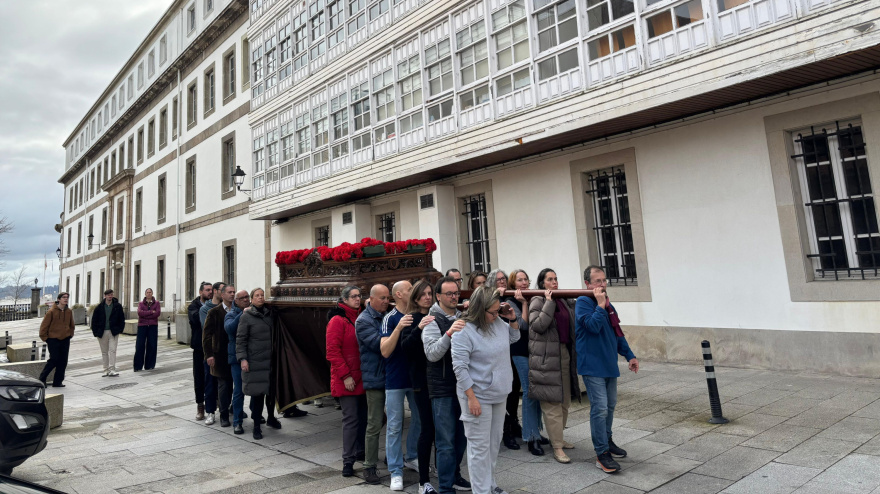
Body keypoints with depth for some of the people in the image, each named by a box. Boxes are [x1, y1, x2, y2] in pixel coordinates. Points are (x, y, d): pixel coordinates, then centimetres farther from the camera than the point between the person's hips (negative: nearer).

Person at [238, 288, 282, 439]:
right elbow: (240, 339, -7)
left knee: (271, 390, 13)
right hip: (254, 361, -4)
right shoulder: (246, 316, -5)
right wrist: (242, 358, -13)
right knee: (258, 393, -2)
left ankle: (271, 418, 34)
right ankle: (257, 426, 12)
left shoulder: (270, 313, 9)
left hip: (270, 360, 5)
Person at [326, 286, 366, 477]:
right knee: (351, 419, -4)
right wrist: (345, 375, -17)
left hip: (362, 377, 7)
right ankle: (348, 461, 5)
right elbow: (332, 351, -15)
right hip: (347, 380, -7)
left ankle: (360, 451, 30)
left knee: (363, 416, 14)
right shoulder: (338, 320, -11)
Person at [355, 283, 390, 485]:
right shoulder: (364, 320, -10)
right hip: (375, 378, -7)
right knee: (374, 425, 0)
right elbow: (378, 343, -22)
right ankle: (369, 467, 12)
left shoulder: (387, 317, 11)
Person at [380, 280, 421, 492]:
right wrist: (399, 327, -32)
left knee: (419, 419, 17)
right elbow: (385, 351, -20)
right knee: (394, 426, 3)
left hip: (416, 376, 6)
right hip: (395, 379, -5)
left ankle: (412, 457, 36)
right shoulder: (390, 318, -12)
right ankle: (396, 471, 13)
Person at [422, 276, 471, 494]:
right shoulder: (433, 321, -9)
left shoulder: (463, 319, 10)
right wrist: (449, 334, -33)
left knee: (461, 437, 18)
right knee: (446, 441, 0)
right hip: (443, 389, -6)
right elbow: (432, 354, -21)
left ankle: (454, 475, 36)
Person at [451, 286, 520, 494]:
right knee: (480, 446, 2)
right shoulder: (464, 331, -21)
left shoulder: (498, 322, 0)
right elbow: (460, 367, -20)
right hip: (478, 397, -8)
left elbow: (514, 337, 20)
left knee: (494, 443, 19)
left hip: (499, 395, 8)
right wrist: (471, 397, -20)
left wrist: (512, 319, 1)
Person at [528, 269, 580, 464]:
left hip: (564, 353, 8)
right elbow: (538, 325, -20)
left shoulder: (563, 301, 15)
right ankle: (557, 447, 3)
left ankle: (557, 437, 31)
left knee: (564, 401, 15)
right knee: (552, 404, -4)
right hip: (546, 357, -8)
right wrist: (549, 302, -17)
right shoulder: (537, 301, -6)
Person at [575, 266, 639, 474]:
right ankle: (602, 454, 0)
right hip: (592, 365, -8)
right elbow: (593, 326, -24)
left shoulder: (607, 303, 15)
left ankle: (607, 440, 35)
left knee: (610, 405, 17)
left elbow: (617, 332, 20)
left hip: (609, 364, 8)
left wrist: (629, 355, 17)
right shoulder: (583, 302, -10)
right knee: (600, 408, -8)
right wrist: (600, 305, -18)